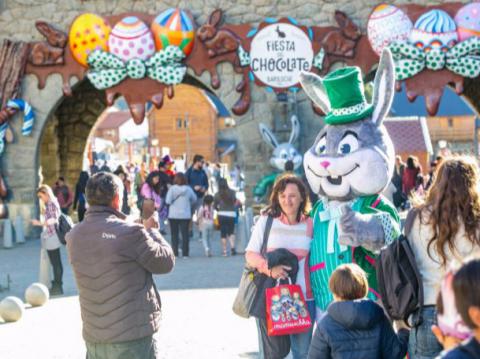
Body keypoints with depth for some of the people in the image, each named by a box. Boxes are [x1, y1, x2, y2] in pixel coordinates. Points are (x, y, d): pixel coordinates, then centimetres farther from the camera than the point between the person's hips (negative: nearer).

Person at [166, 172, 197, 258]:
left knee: (174, 234, 6)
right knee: (185, 234, 5)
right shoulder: (188, 189, -2)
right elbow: (194, 199, 11)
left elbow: (168, 201, -15)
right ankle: (185, 253, 3)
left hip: (173, 215, -1)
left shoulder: (172, 188, -9)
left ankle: (175, 253, 4)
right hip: (185, 215, 1)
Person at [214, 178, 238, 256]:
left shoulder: (217, 195, -5)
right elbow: (235, 202, 1)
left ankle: (224, 251, 5)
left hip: (222, 215, -1)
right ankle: (232, 246, -10)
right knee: (231, 232, 12)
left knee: (223, 233, 6)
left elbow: (214, 206, 3)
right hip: (231, 214, 1)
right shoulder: (232, 192, -4)